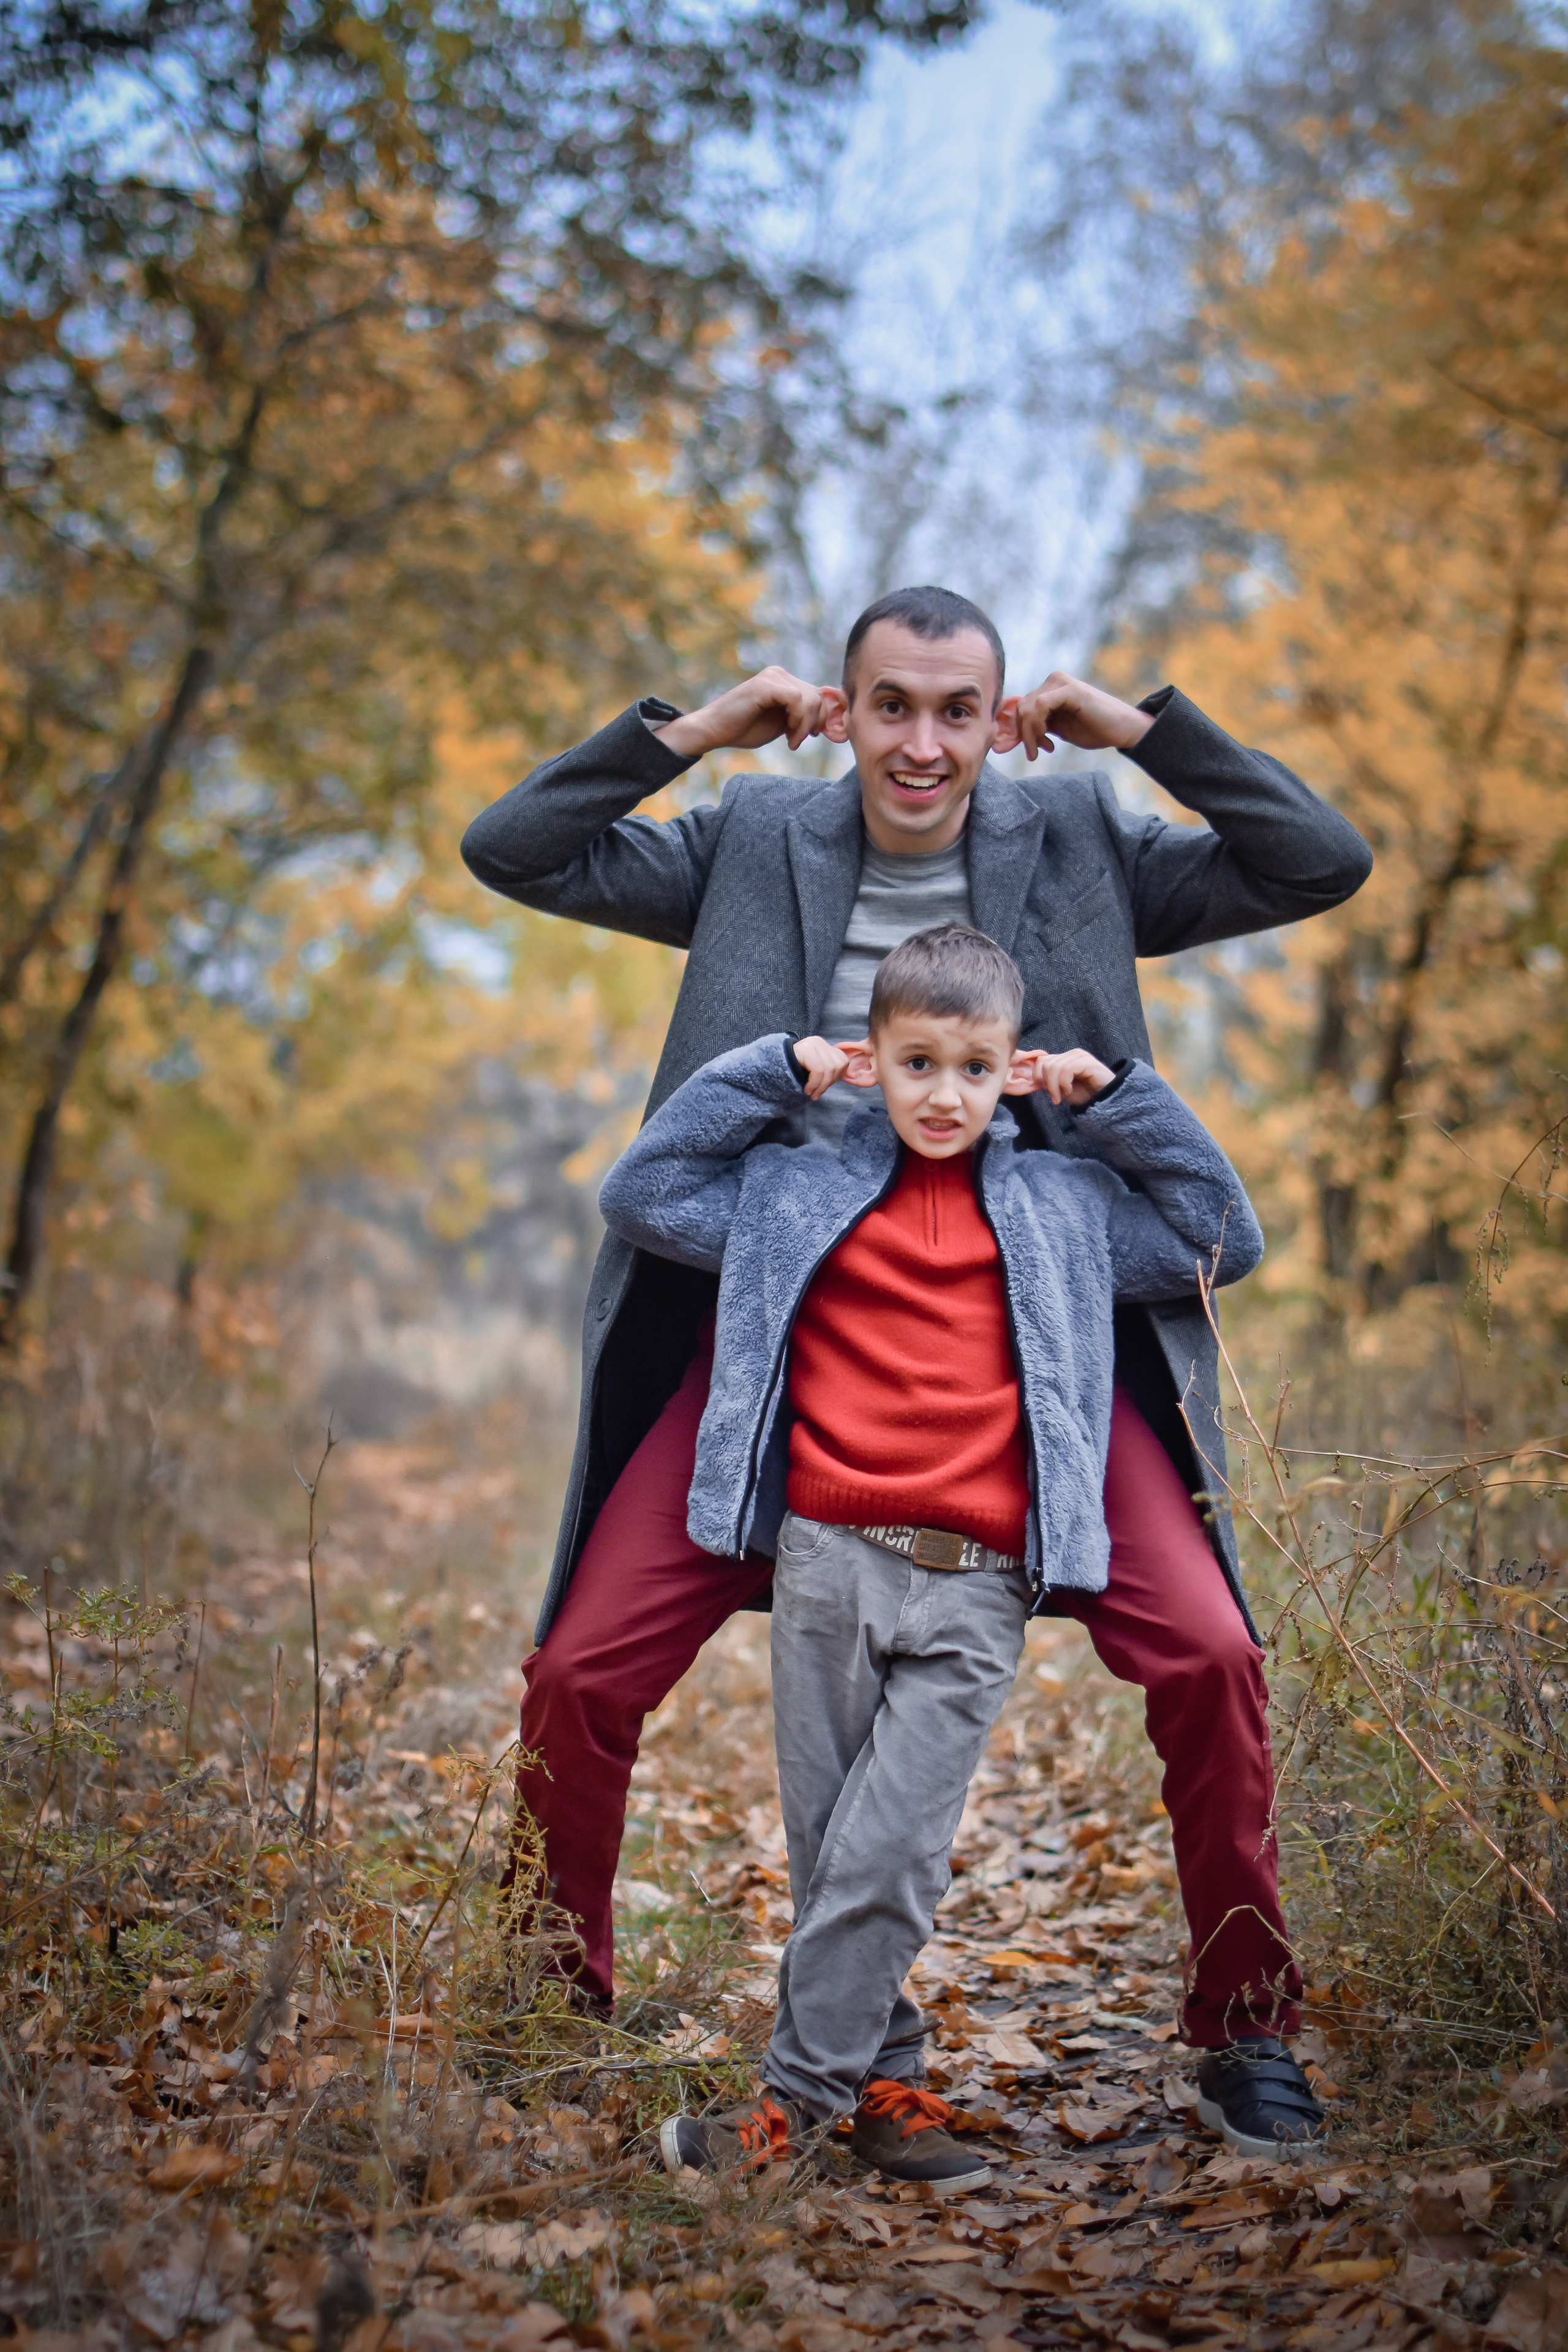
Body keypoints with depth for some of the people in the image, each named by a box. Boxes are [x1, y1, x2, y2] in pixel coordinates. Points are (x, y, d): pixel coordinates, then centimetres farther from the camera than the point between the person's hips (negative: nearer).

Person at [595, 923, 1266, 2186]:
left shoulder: (1063, 1205, 15)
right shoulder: (802, 1191, 13)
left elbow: (1224, 1241, 21)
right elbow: (639, 1195, 14)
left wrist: (1120, 1099, 13)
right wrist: (768, 1074, 9)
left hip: (975, 1586, -1)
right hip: (828, 1562, 1)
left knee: (886, 1857, -6)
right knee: (826, 1847, 5)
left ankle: (796, 2097, 5)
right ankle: (886, 2080, 19)